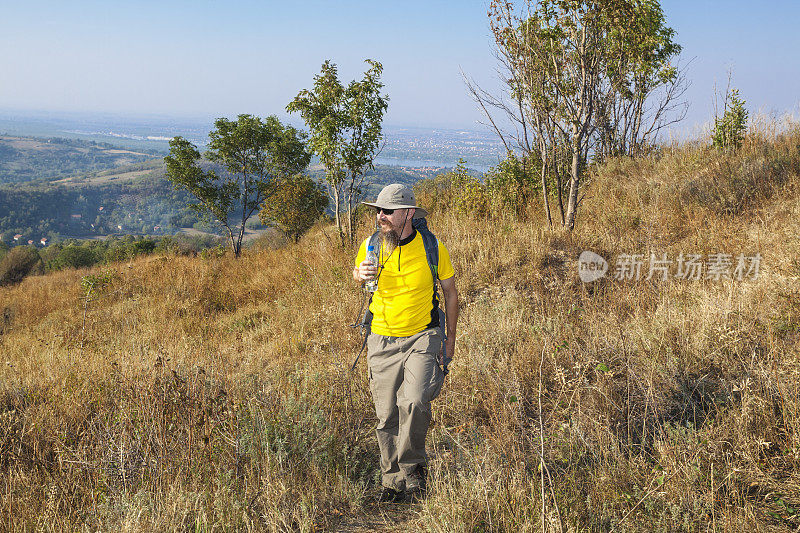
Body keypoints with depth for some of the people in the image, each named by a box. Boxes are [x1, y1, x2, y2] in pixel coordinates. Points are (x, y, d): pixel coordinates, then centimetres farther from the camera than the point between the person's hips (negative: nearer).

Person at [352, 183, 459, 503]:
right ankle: (393, 481, 21)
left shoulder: (432, 248, -7)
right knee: (387, 417, 4)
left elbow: (450, 291, 6)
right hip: (382, 341, 3)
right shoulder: (371, 246, -3)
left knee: (415, 402, -23)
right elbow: (357, 273, 19)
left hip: (423, 338, -2)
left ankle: (412, 467, 1)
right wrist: (361, 275, -6)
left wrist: (450, 339, 6)